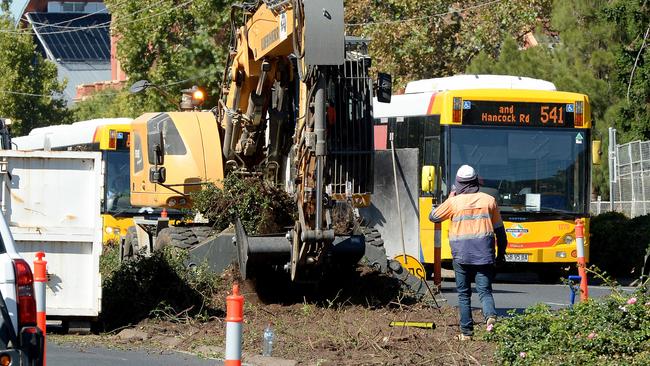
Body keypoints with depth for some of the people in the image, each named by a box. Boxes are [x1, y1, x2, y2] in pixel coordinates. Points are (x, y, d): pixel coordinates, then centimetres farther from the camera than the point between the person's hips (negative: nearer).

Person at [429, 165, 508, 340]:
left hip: (461, 255, -1)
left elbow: (433, 216, 14)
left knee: (464, 293, 8)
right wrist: (501, 253, 20)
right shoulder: (489, 200, 6)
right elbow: (499, 230, 11)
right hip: (484, 254, 1)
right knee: (485, 290, 1)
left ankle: (466, 332, 8)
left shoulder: (454, 202, -1)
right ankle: (490, 316, -28)